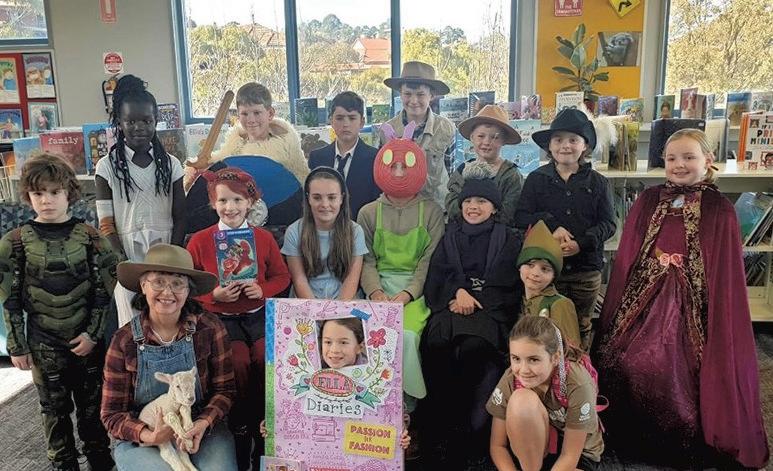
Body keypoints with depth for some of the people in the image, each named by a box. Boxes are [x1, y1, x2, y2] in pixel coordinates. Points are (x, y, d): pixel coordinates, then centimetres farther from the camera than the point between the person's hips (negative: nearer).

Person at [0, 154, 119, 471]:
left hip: (87, 339, 0)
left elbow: (103, 290, -2)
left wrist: (93, 333, -7)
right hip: (44, 344, 0)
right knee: (55, 409, 12)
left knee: (92, 403, 12)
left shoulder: (89, 237, -4)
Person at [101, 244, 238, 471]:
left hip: (201, 430, 1)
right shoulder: (124, 341, -6)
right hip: (141, 440, -1)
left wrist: (203, 423, -21)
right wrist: (149, 435, -21)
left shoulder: (210, 328, -7)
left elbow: (224, 389, -2)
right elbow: (112, 414, -2)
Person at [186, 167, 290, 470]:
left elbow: (282, 276, 9)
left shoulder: (264, 237, 4)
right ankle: (240, 430, -2)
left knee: (267, 357, -25)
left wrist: (263, 290, -11)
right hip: (220, 318, -1)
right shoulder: (199, 241, -1)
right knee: (239, 361, -26)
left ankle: (264, 428, -3)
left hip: (258, 315, 2)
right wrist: (214, 295, -14)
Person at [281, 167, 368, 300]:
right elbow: (299, 279, -3)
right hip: (307, 302, 0)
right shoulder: (294, 232, 1)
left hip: (345, 301, 1)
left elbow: (352, 278, -2)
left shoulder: (355, 231, 2)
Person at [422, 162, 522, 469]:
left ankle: (467, 434, -20)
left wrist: (472, 300, -10)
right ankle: (439, 424, -19)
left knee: (472, 348, -34)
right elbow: (437, 275, 9)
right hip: (452, 307, 2)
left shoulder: (508, 240, 13)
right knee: (437, 343, -31)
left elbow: (507, 285, 3)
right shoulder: (450, 235, 20)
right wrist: (458, 292, -11)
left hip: (490, 310, -2)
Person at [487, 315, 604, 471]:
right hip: (535, 446, 3)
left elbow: (570, 456, -21)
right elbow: (498, 445, -13)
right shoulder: (511, 379, -22)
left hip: (579, 453, -2)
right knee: (521, 399, -30)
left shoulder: (578, 385, -30)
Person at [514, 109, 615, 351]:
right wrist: (552, 226, -17)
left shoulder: (597, 182, 5)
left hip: (586, 270, 1)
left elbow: (608, 224, 3)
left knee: (581, 328, 14)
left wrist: (581, 243, -13)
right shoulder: (536, 179, 2)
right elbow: (521, 217, -3)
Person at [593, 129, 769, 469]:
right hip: (643, 298, 3)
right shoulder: (648, 201, 6)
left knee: (679, 374, -6)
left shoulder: (719, 210, -2)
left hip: (689, 305, -2)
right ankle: (633, 439, 22)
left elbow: (725, 275, -1)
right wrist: (616, 311, 3)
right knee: (625, 367, -2)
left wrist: (721, 322, -6)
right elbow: (626, 258, 7)